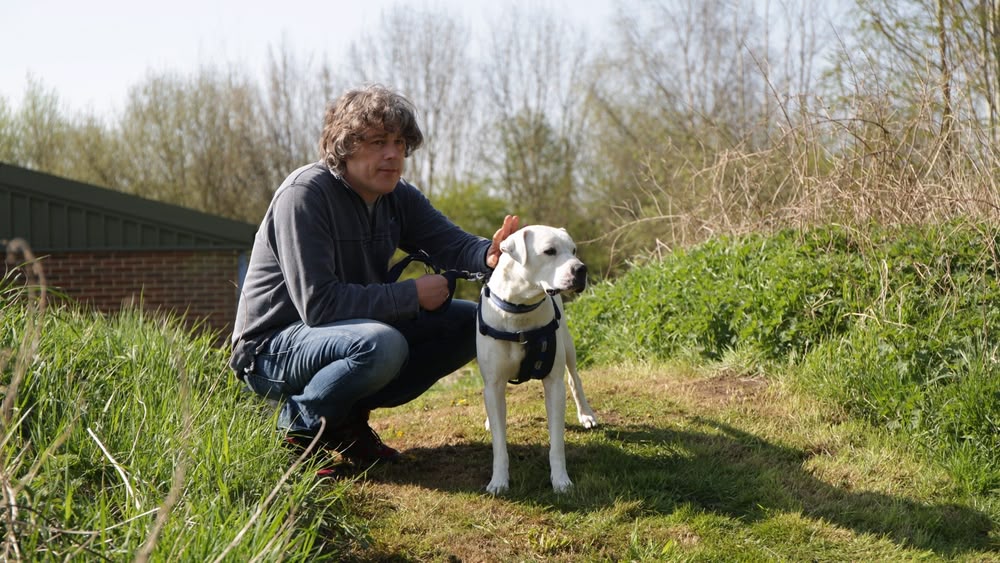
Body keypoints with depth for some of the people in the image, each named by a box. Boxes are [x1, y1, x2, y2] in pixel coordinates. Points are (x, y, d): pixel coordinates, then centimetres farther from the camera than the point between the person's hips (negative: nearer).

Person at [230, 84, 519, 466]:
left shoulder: (398, 197, 3)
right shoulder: (305, 194, -22)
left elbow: (454, 245, -4)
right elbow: (317, 303, -28)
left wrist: (490, 255, -29)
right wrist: (412, 295, -24)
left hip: (356, 330, 9)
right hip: (274, 347, -8)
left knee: (470, 323, -1)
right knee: (381, 344, -38)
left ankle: (351, 414, 2)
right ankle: (302, 423, -9)